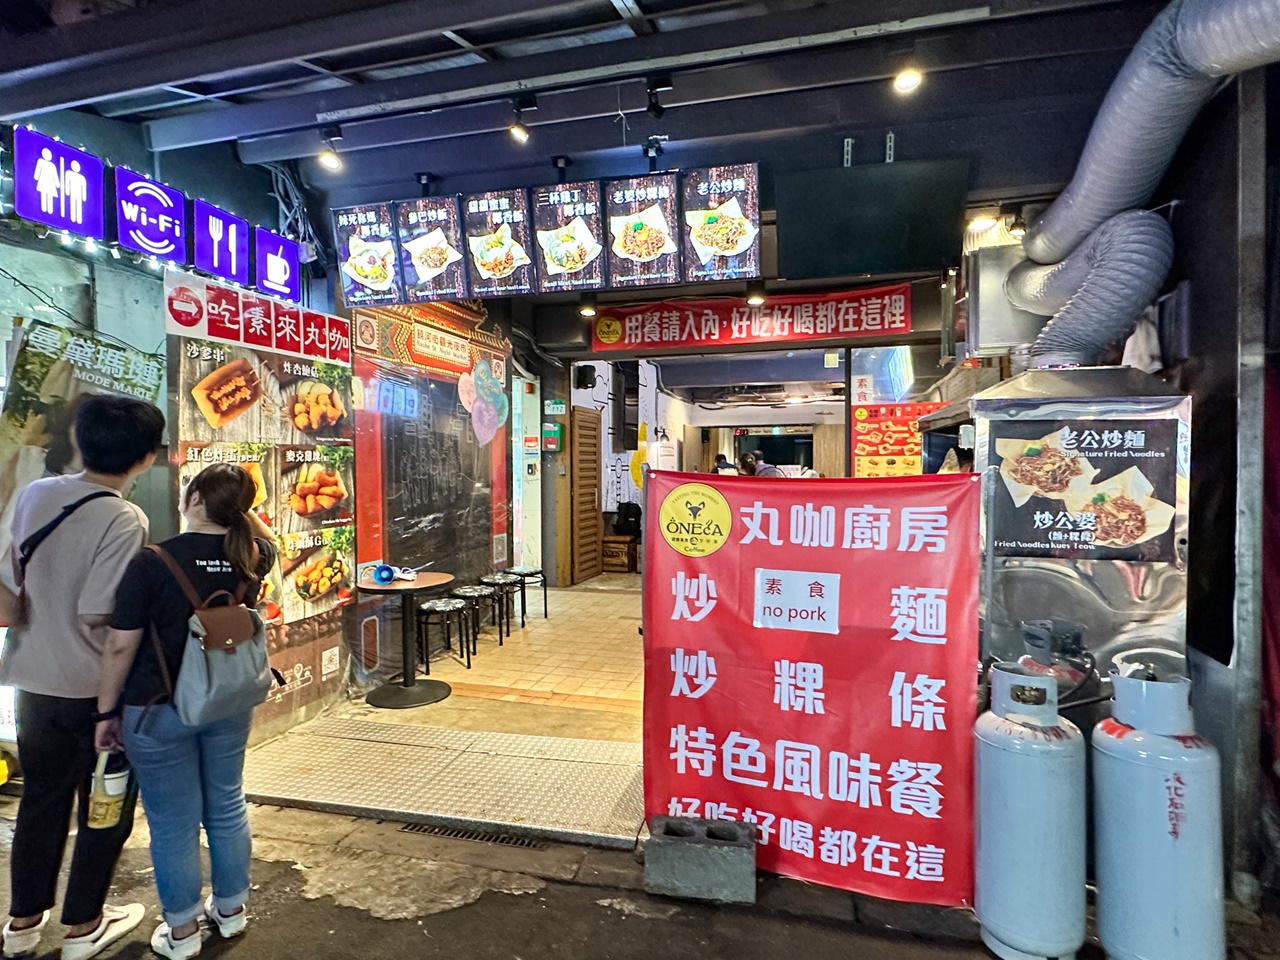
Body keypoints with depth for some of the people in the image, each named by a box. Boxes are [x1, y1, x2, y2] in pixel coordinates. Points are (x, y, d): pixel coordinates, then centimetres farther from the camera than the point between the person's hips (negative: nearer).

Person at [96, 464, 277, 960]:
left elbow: (121, 647, -13)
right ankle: (231, 909, 38)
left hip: (157, 710, -4)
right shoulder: (251, 556, -8)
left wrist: (107, 712, -1)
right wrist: (240, 506, 9)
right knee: (227, 806, 20)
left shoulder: (151, 562, -19)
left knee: (173, 822, 13)